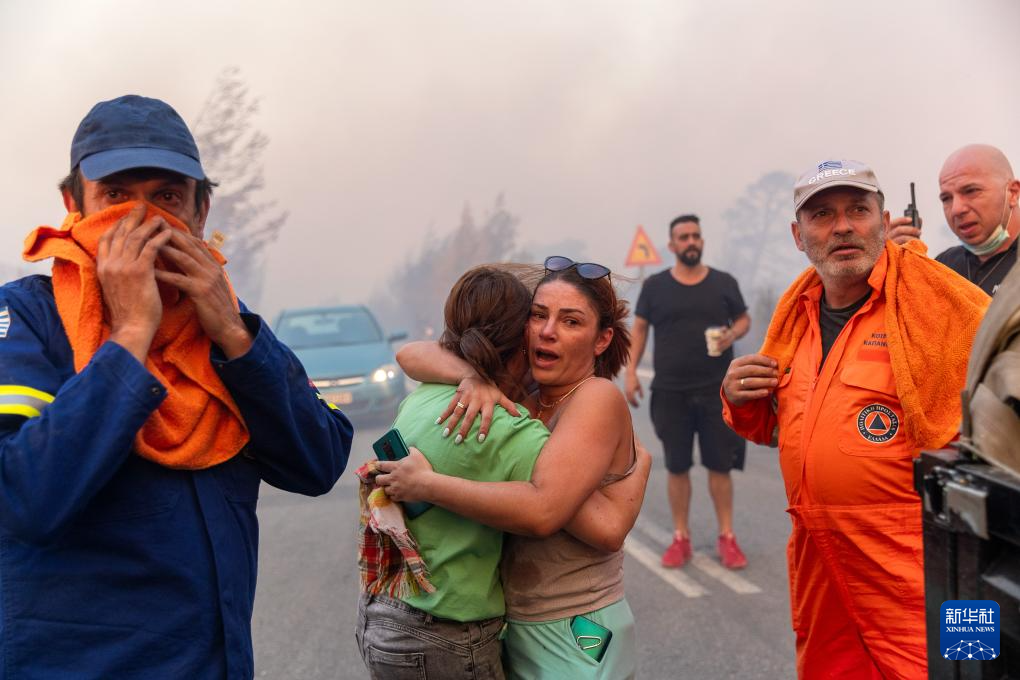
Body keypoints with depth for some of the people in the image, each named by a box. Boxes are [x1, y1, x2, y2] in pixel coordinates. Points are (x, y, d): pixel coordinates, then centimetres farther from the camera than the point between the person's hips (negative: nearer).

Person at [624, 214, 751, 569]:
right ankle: (681, 538, 16)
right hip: (670, 392, 0)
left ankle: (727, 537, 13)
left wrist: (732, 334, -10)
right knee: (677, 467, 6)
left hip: (717, 390, 0)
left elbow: (744, 319, 13)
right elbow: (639, 328, 7)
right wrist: (630, 372, -3)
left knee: (720, 465, 2)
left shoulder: (724, 283, 5)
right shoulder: (655, 286, 4)